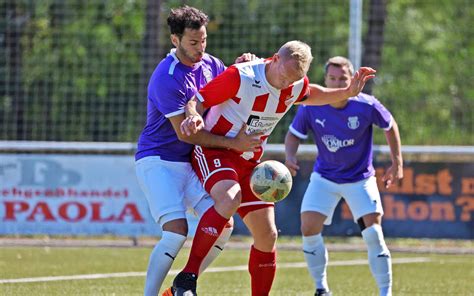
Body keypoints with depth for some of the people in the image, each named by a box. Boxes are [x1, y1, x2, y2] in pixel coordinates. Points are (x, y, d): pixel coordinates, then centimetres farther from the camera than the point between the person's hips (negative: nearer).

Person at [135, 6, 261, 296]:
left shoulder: (210, 64, 3)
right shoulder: (167, 78, -21)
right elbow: (184, 133, -21)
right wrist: (232, 143, -24)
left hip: (191, 162, 8)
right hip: (158, 160, -8)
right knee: (177, 231, -21)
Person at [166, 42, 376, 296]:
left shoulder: (295, 86, -1)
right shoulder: (240, 76, -21)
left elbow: (313, 95, 22)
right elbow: (197, 101, -16)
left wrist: (348, 92, 6)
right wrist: (193, 117, -39)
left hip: (249, 163, 7)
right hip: (213, 152, -7)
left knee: (267, 235, 1)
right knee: (230, 199, -37)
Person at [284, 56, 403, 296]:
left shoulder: (367, 106, -20)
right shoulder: (310, 107, -18)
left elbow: (389, 126, -1)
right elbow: (294, 134, -2)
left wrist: (397, 162, 0)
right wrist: (290, 156, -22)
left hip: (360, 179, -1)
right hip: (324, 178, 2)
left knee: (373, 235, -14)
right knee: (309, 229, -12)